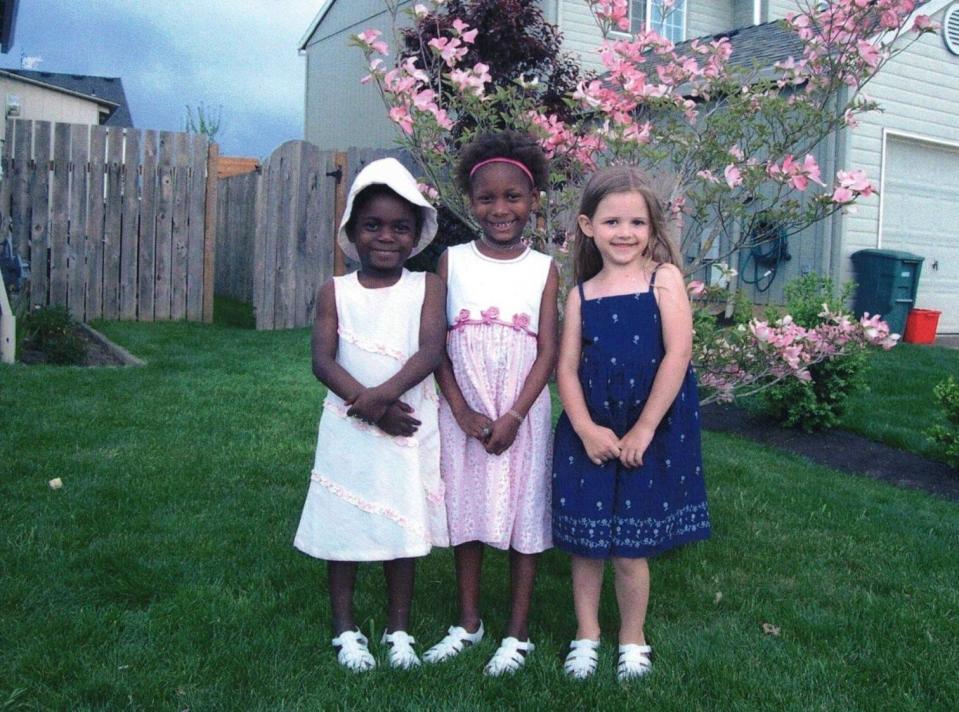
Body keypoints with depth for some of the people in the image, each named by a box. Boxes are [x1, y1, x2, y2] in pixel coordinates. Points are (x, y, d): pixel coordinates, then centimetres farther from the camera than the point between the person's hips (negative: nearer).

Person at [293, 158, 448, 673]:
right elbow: (323, 362, -8)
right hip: (348, 432, 1)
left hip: (409, 431, 0)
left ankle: (398, 629, 26)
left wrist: (383, 394, -27)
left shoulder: (427, 287, -1)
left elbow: (430, 352, -13)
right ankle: (345, 630, 24)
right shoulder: (335, 292, 1)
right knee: (343, 529, 8)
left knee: (404, 528, 9)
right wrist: (369, 405, -21)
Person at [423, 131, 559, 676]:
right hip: (463, 413, 1)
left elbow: (547, 352, -4)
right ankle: (469, 622, 28)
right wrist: (462, 411, -11)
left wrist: (514, 416, -13)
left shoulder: (544, 269, -1)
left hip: (523, 414, -1)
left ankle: (518, 633, 20)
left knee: (524, 514, 5)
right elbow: (434, 344, -2)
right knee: (464, 511, 11)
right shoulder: (452, 262, 1)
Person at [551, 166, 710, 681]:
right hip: (589, 436, 3)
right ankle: (586, 634, 32)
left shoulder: (664, 278, -5)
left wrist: (643, 430, -14)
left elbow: (677, 354, -12)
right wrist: (586, 429, -12)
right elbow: (566, 368, 1)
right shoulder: (581, 294, 3)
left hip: (648, 435, -3)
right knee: (585, 544, 12)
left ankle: (633, 639, 29)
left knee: (630, 550, 7)